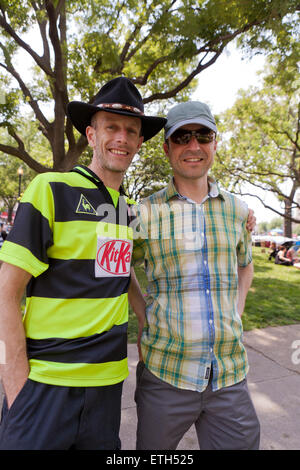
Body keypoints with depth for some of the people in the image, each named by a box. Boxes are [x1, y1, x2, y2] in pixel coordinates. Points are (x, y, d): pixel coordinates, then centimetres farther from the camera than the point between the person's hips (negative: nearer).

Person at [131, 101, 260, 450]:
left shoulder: (237, 210, 5)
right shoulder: (146, 212, -6)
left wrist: (234, 318, 8)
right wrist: (145, 321, -2)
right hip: (164, 376, -2)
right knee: (153, 448, 18)